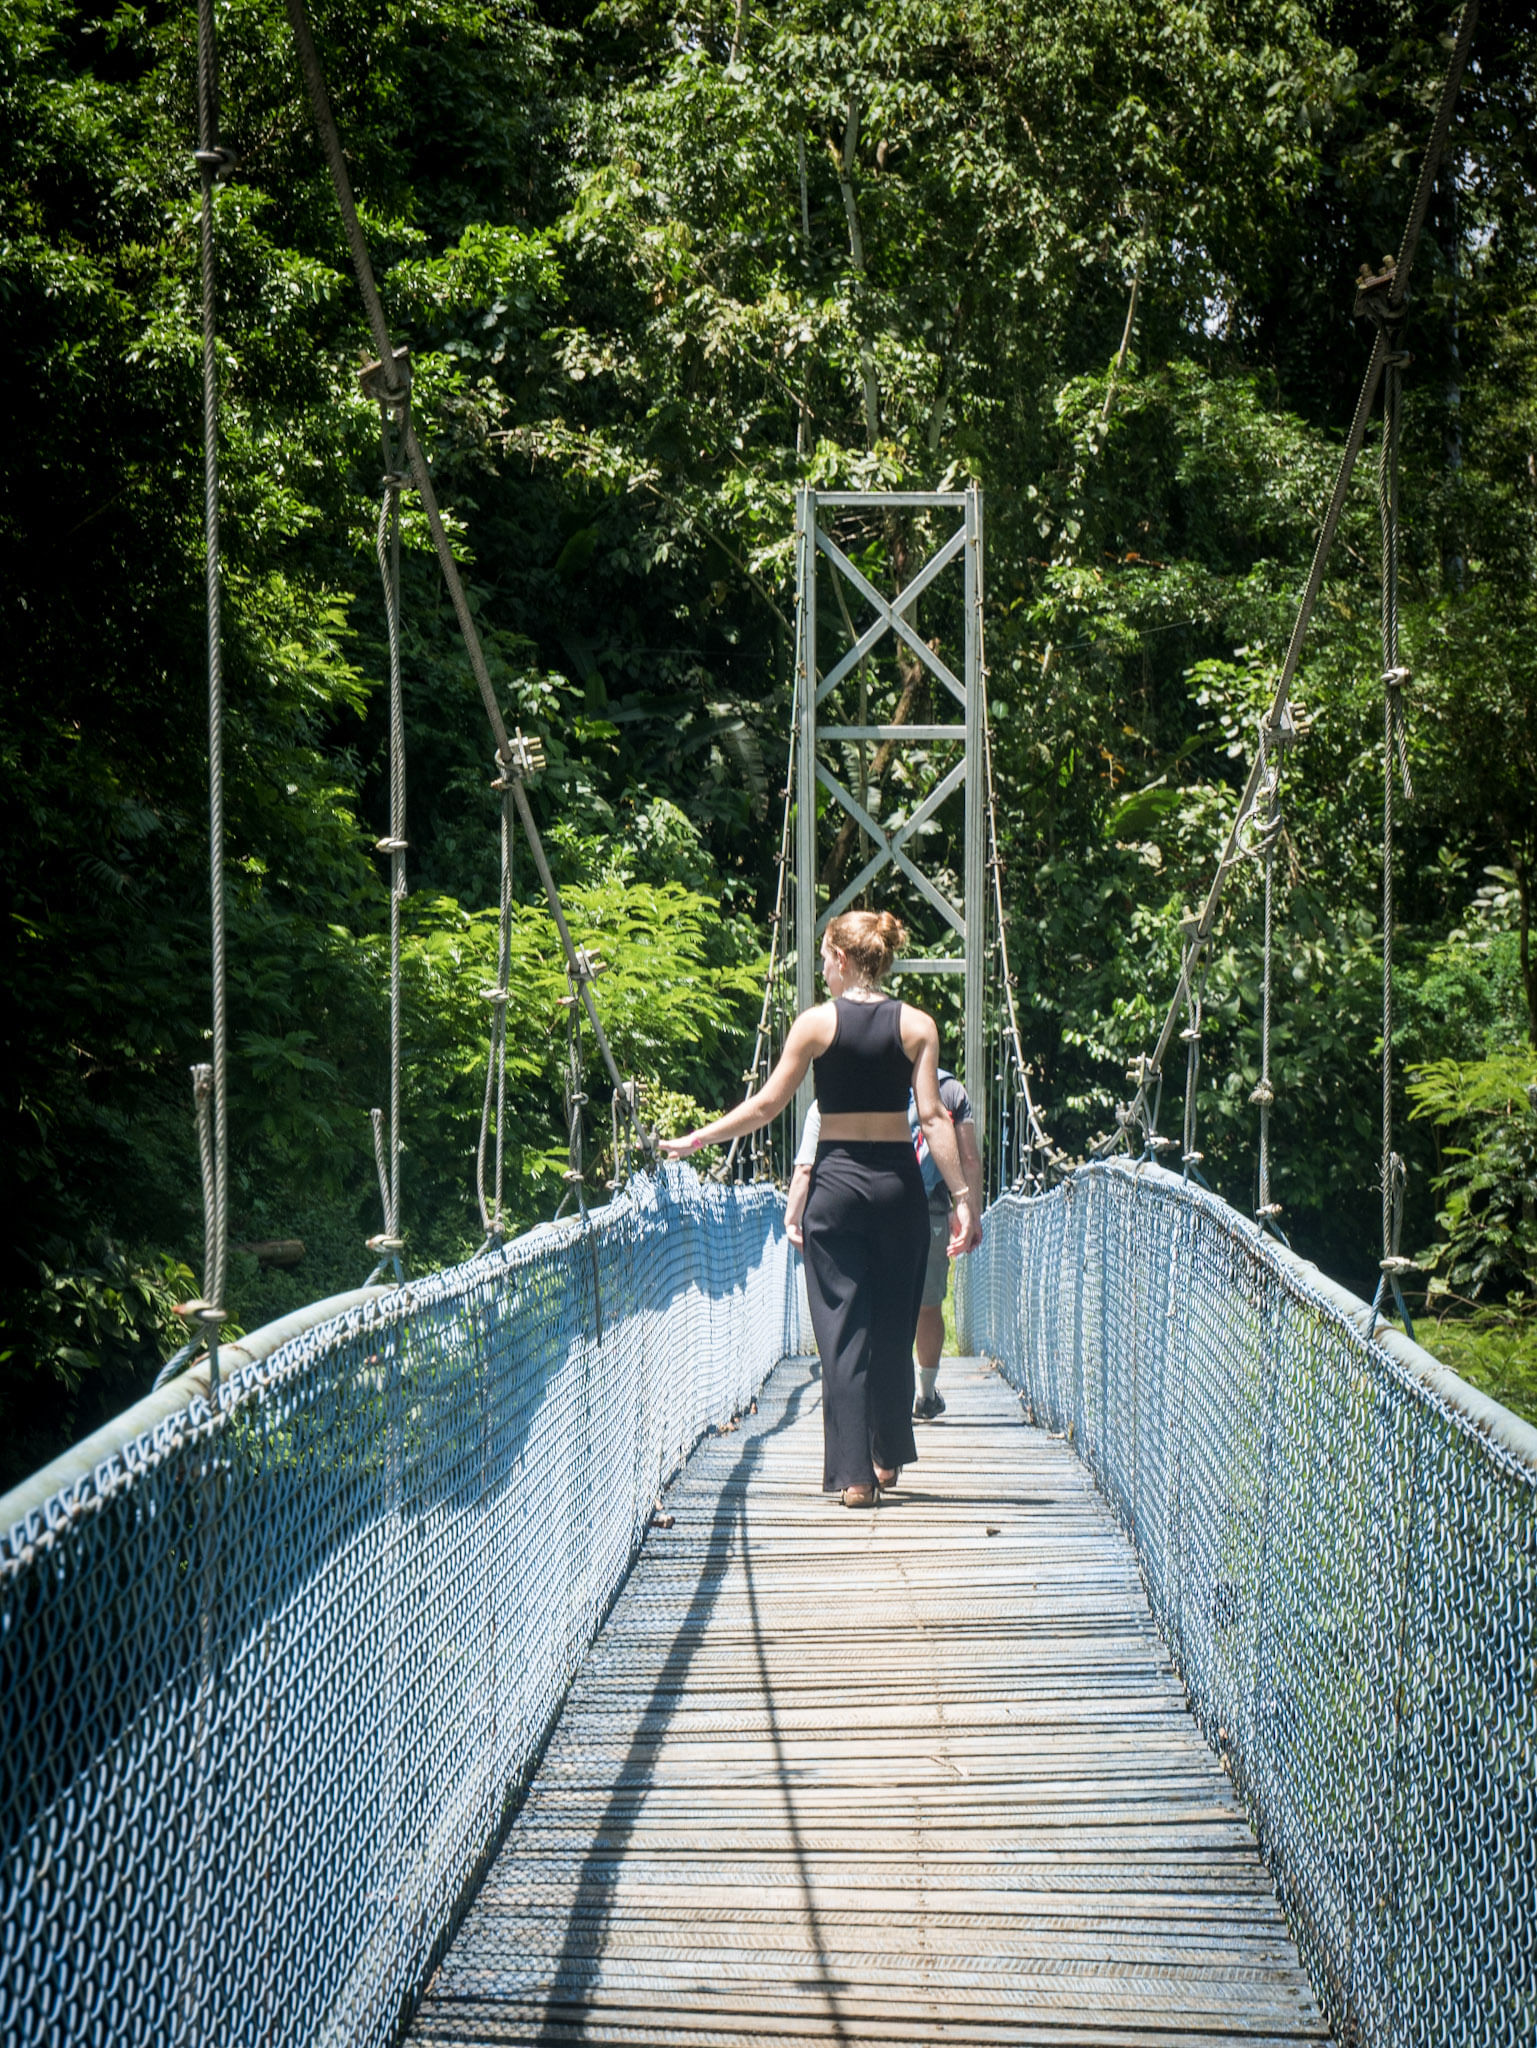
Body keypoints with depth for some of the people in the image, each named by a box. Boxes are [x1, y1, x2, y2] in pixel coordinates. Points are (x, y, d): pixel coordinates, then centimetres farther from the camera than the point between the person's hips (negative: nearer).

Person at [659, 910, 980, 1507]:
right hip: (898, 1183, 2)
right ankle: (888, 1457, 26)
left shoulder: (817, 1022, -3)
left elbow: (765, 1106, -1)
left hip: (835, 1182, -2)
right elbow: (933, 1117, -6)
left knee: (842, 1328, 1)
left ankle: (854, 1475, -5)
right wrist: (962, 1197, -4)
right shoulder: (917, 1025, 0)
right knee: (893, 1326, 15)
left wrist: (695, 1140, 10)